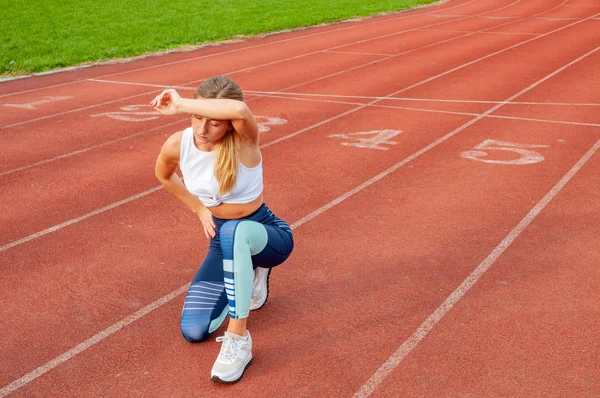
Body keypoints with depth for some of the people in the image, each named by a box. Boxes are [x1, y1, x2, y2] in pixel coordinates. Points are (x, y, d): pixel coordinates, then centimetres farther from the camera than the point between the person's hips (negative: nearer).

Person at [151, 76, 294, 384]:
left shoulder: (244, 140, -25)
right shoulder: (177, 145, -12)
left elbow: (240, 110, -51)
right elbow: (163, 175, 13)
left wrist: (180, 105, -41)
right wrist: (199, 208, 7)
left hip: (267, 235, -5)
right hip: (225, 243, 5)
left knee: (234, 230, -42)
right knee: (193, 332, -7)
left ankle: (238, 340, -29)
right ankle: (251, 276, 21)